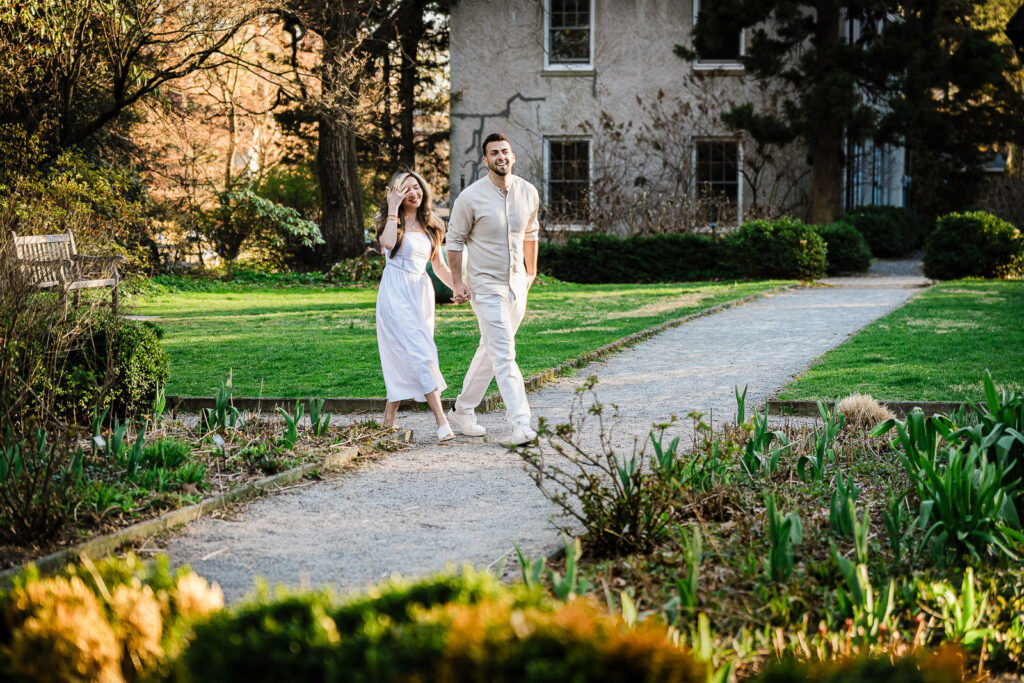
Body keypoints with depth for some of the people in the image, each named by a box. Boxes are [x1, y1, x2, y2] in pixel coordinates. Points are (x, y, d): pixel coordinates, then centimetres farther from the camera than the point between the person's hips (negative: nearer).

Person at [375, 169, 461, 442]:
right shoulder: (391, 222, 1)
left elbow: (439, 266, 18)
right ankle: (442, 422, -23)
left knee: (404, 361, 5)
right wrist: (393, 209, -15)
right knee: (419, 353, -15)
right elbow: (388, 243, -23)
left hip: (421, 294, 5)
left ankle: (389, 423, 15)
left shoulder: (432, 226, 14)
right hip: (395, 294, -5)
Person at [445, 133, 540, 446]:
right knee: (504, 355, -13)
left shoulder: (528, 193, 1)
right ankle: (521, 423, -17)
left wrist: (532, 272, 19)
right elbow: (455, 239, -1)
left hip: (517, 285, 5)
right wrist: (457, 281, -3)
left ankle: (462, 411, 30)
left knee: (490, 351, 15)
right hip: (486, 286, -5)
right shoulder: (470, 197, -12)